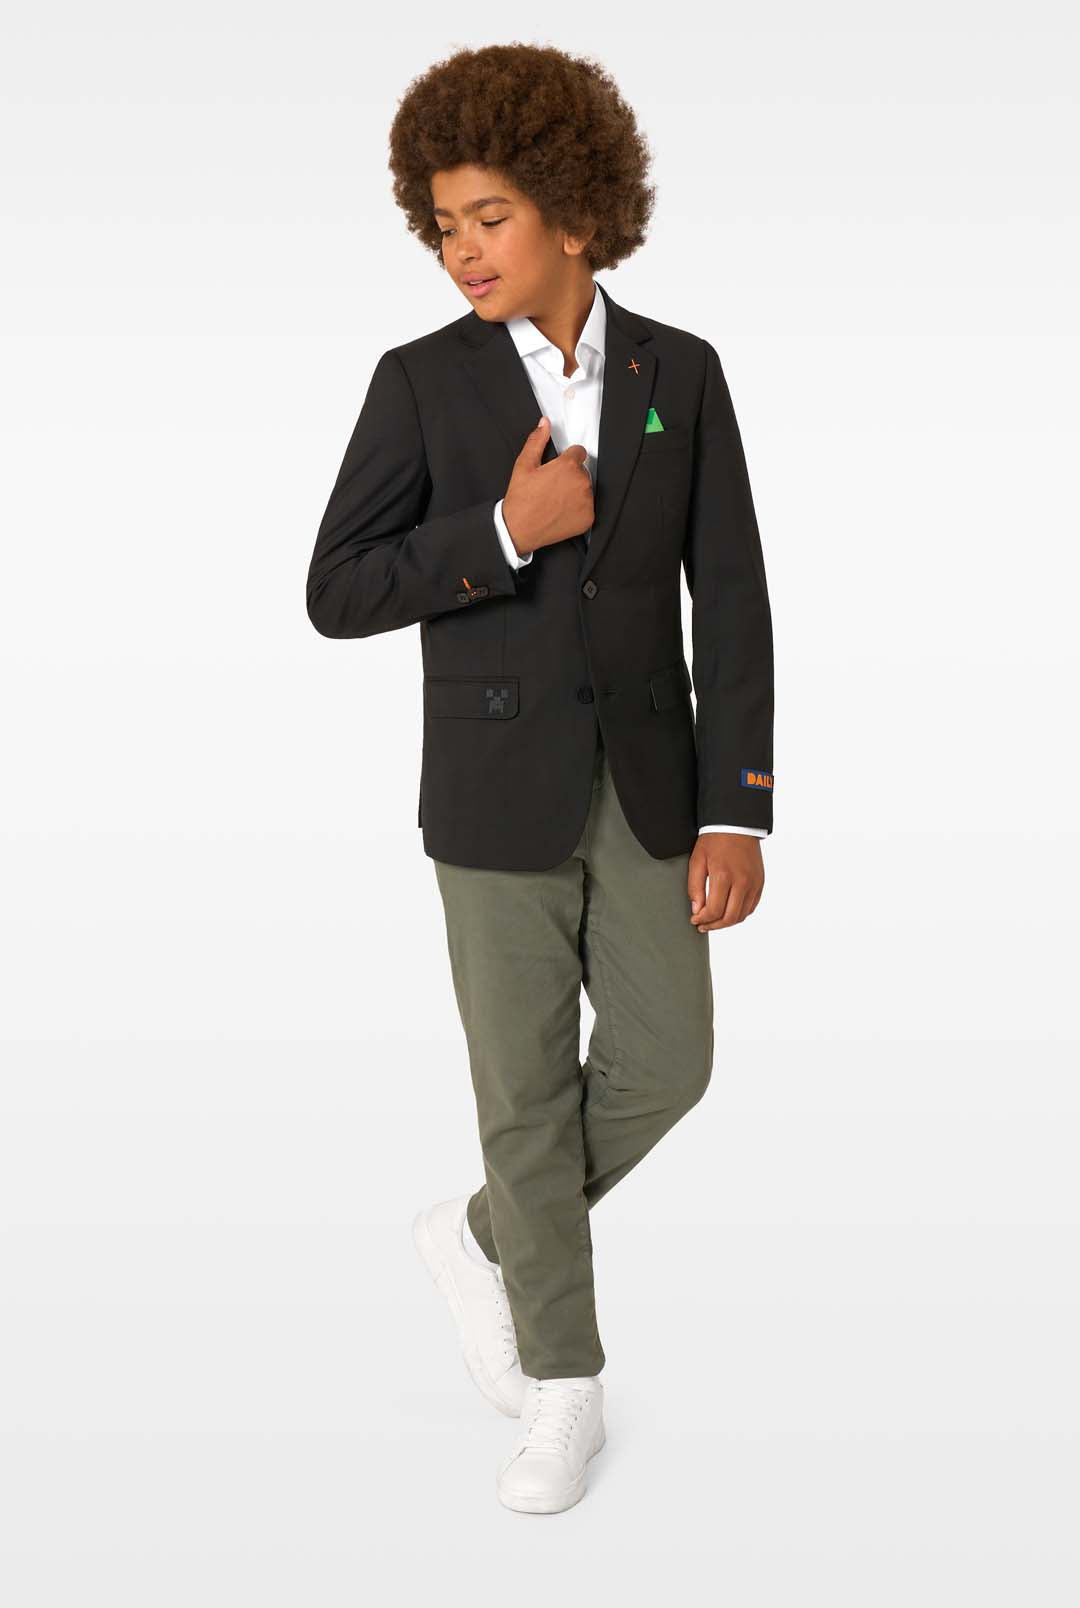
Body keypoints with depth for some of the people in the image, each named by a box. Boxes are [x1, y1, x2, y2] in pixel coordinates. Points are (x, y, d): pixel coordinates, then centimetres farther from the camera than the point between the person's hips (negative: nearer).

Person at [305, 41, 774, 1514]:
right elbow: (338, 595, -7)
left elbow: (731, 602, -2)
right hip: (499, 786, -2)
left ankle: (480, 1237, 32)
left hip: (646, 782, 2)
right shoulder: (422, 383, -4)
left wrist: (737, 814, -8)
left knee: (666, 1065, 5)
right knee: (528, 1089, 5)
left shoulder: (680, 374, 0)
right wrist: (506, 533, -19)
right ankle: (564, 1388, 23)